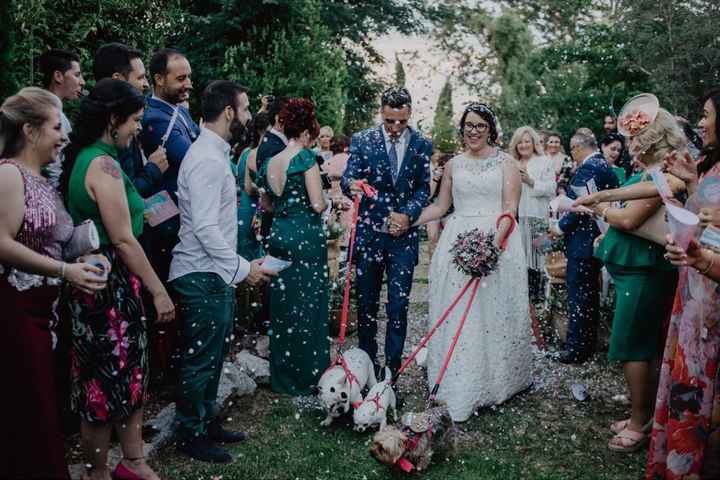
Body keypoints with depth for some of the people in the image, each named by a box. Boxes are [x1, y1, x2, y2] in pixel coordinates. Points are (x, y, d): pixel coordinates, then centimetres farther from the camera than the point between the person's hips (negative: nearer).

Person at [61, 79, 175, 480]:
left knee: (131, 372, 16)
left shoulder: (86, 158, 10)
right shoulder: (104, 165, -19)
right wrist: (159, 291, -15)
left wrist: (140, 212, 16)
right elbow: (123, 240, -20)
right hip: (109, 285, -9)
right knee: (108, 379, 5)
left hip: (115, 283, 9)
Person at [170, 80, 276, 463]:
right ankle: (191, 436, 18)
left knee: (213, 355, 19)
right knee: (201, 359, 3)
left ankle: (207, 423, 34)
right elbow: (205, 228, -24)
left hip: (214, 274, 10)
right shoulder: (207, 160, -19)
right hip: (203, 276, -10)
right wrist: (242, 268, -19)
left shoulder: (213, 153, 13)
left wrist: (237, 266, 18)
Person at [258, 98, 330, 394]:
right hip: (306, 237, -6)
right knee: (308, 306, 3)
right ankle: (308, 376, 13)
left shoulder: (268, 164, 9)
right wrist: (326, 203, 6)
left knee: (282, 306, 13)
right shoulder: (306, 157, -10)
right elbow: (318, 204, -14)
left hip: (278, 236, 7)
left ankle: (282, 377, 24)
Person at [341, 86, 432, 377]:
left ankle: (392, 370, 10)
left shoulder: (422, 145, 4)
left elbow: (424, 189, 5)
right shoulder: (362, 141, 1)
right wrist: (353, 186, -30)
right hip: (368, 233, 0)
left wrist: (408, 214, -13)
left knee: (398, 306, 0)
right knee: (366, 304, 9)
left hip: (403, 235, 0)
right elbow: (347, 180, -6)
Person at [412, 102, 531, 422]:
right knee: (456, 315, 3)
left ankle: (494, 381, 13)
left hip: (497, 241, -3)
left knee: (494, 312, -1)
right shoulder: (454, 165, 14)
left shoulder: (506, 162, 2)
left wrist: (495, 240, -22)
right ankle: (459, 384, 12)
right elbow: (440, 206, 18)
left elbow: (510, 209, -6)